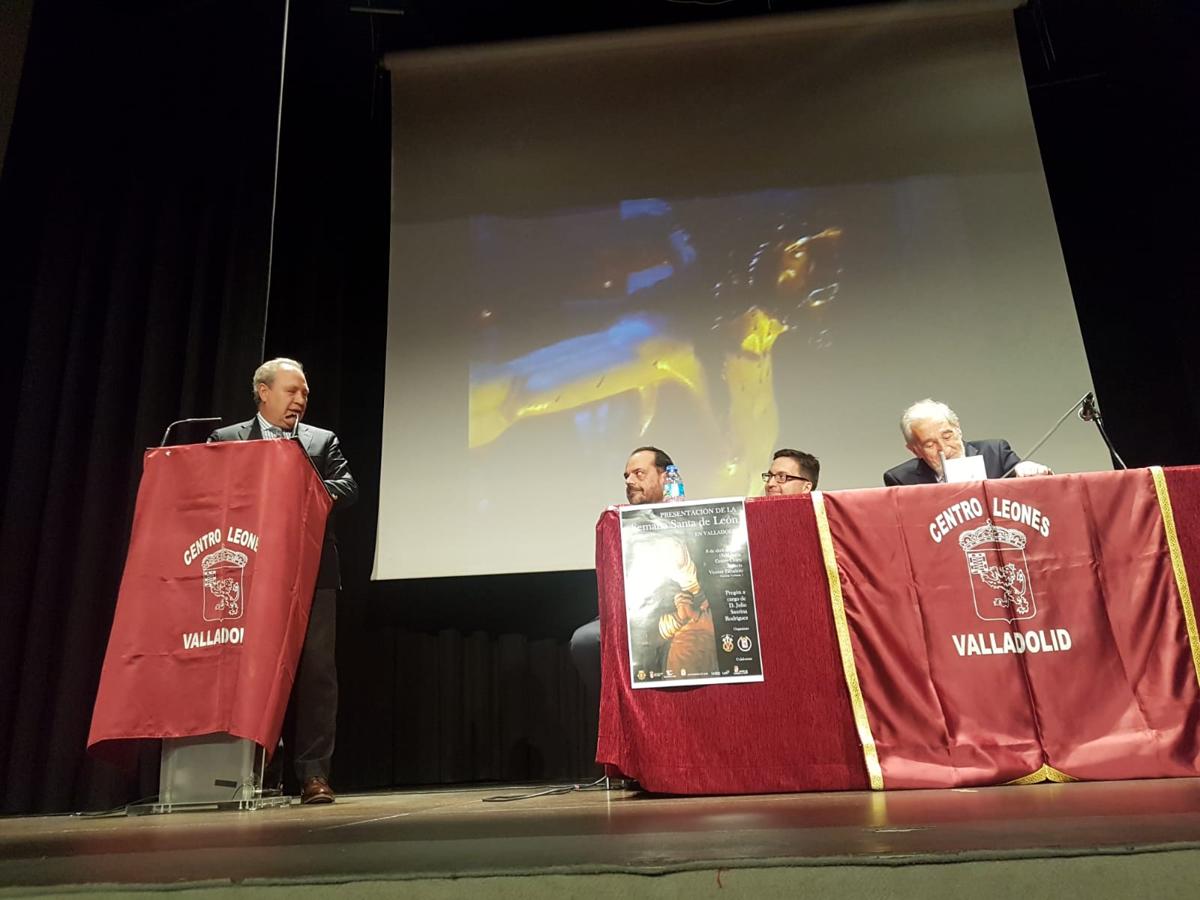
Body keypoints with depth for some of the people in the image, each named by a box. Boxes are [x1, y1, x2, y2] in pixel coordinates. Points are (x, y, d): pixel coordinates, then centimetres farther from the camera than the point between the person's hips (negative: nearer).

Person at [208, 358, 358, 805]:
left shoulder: (323, 441, 15)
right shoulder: (226, 440, 13)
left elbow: (348, 487, 1)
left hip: (312, 574, 0)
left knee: (316, 671, -3)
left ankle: (314, 774, 2)